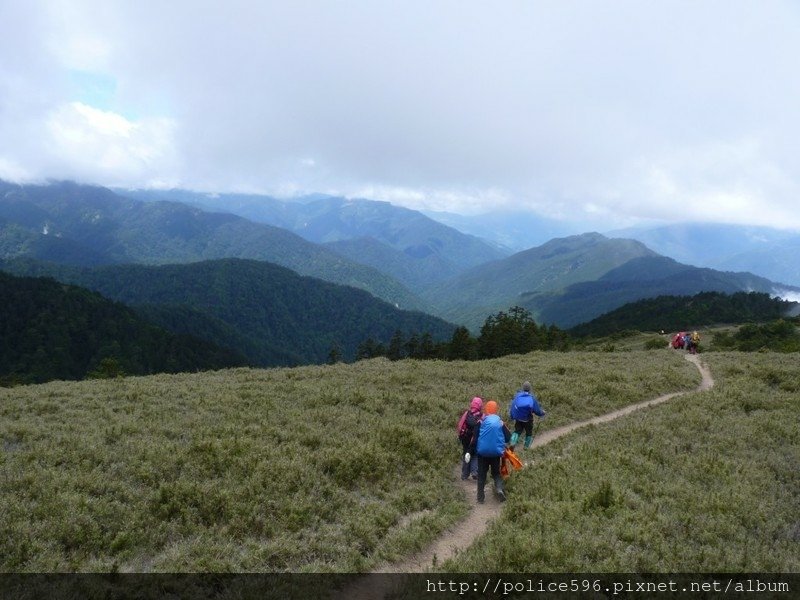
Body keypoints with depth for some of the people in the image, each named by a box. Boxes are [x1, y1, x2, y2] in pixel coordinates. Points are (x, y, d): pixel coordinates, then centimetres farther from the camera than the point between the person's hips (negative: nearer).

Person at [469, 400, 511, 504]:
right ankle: (499, 488, -10)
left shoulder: (481, 422, -7)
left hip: (482, 452, -1)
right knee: (496, 472, 17)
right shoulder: (500, 422, -3)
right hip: (496, 452, 1)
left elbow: (474, 438, -8)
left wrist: (471, 451, -1)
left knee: (482, 474, 12)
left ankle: (480, 497, 12)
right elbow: (508, 437, -1)